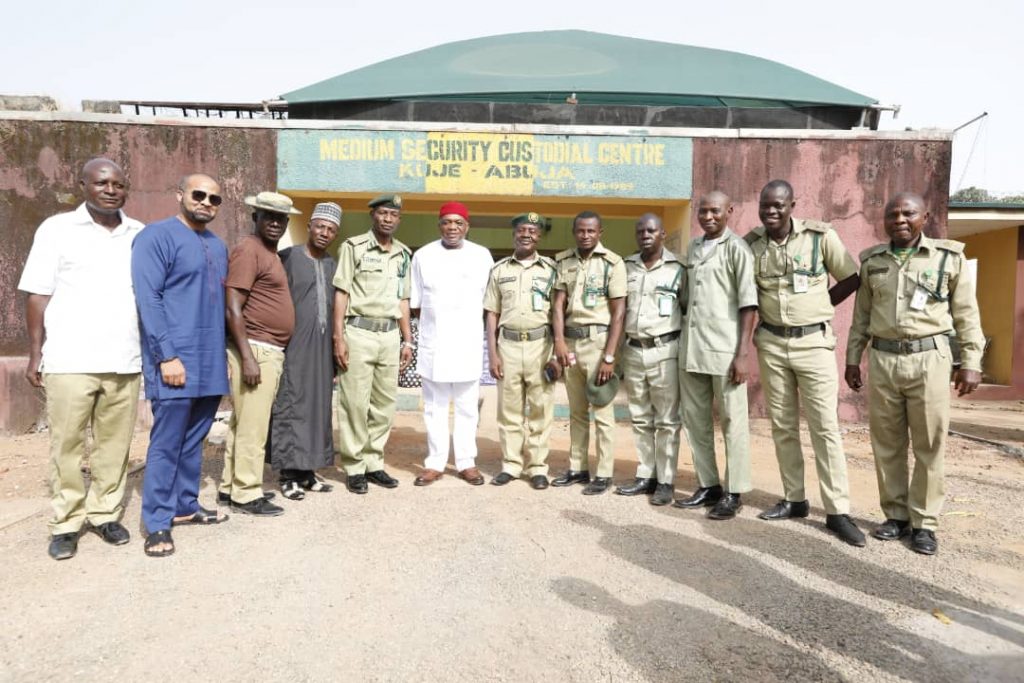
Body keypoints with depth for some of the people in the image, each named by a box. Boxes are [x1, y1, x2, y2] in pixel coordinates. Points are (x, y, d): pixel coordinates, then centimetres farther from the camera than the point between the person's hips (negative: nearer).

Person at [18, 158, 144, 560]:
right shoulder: (57, 229, 3)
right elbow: (38, 295, 3)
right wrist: (35, 354, -1)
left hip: (124, 361, 2)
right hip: (70, 361, -2)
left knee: (115, 444, 6)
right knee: (66, 444, 4)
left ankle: (105, 513, 20)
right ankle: (66, 522, 16)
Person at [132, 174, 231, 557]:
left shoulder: (218, 246, 17)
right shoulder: (157, 236, -5)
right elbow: (148, 299, -13)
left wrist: (223, 352, 16)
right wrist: (167, 355, -18)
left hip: (211, 363, 7)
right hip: (175, 360, -7)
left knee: (194, 441, 14)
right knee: (167, 443, -2)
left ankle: (185, 505, 26)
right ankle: (157, 523, 7)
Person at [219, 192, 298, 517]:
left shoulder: (271, 253, 19)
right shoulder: (249, 249, -10)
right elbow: (233, 308, -17)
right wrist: (247, 356, -21)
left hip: (271, 351, 10)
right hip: (255, 350, -10)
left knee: (243, 423, 15)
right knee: (252, 426, -4)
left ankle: (231, 486, 24)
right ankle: (247, 494, 5)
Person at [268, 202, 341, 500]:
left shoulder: (332, 264, 14)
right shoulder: (288, 257, -2)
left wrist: (336, 351, 15)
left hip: (321, 348, 6)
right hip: (293, 346, -6)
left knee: (317, 406, 8)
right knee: (291, 406, -3)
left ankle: (307, 470, 18)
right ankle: (289, 475, 5)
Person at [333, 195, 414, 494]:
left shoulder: (403, 254, 14)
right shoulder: (354, 246, -1)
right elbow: (341, 293, -5)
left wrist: (407, 339, 13)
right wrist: (339, 337, -12)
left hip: (390, 335, 5)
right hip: (359, 332, -5)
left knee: (385, 404, 8)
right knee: (355, 403, -2)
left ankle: (374, 463, 19)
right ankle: (354, 467, 9)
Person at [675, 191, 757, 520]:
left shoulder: (736, 249, -4)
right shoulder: (693, 248, 15)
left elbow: (748, 304, -9)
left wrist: (743, 353, -15)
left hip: (724, 349, -7)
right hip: (691, 348, 7)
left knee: (732, 422, 3)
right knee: (695, 419, 11)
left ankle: (733, 493, 12)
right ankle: (707, 486, 23)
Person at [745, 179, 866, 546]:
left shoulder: (821, 235, -7)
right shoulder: (750, 242, 1)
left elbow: (852, 278, 2)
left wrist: (817, 307, 0)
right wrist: (768, 310, 1)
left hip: (814, 342, -3)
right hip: (771, 343, 3)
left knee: (825, 427, -3)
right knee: (783, 426, 9)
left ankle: (837, 511, 4)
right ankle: (794, 499, 22)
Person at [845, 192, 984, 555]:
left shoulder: (950, 256, 2)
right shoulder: (872, 261, 10)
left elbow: (967, 315, 2)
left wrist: (971, 362, -3)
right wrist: (852, 358, 10)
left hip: (929, 359, -2)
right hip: (882, 359, 3)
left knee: (929, 446, 2)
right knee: (887, 444, 8)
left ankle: (924, 522, 13)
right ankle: (896, 515, 20)